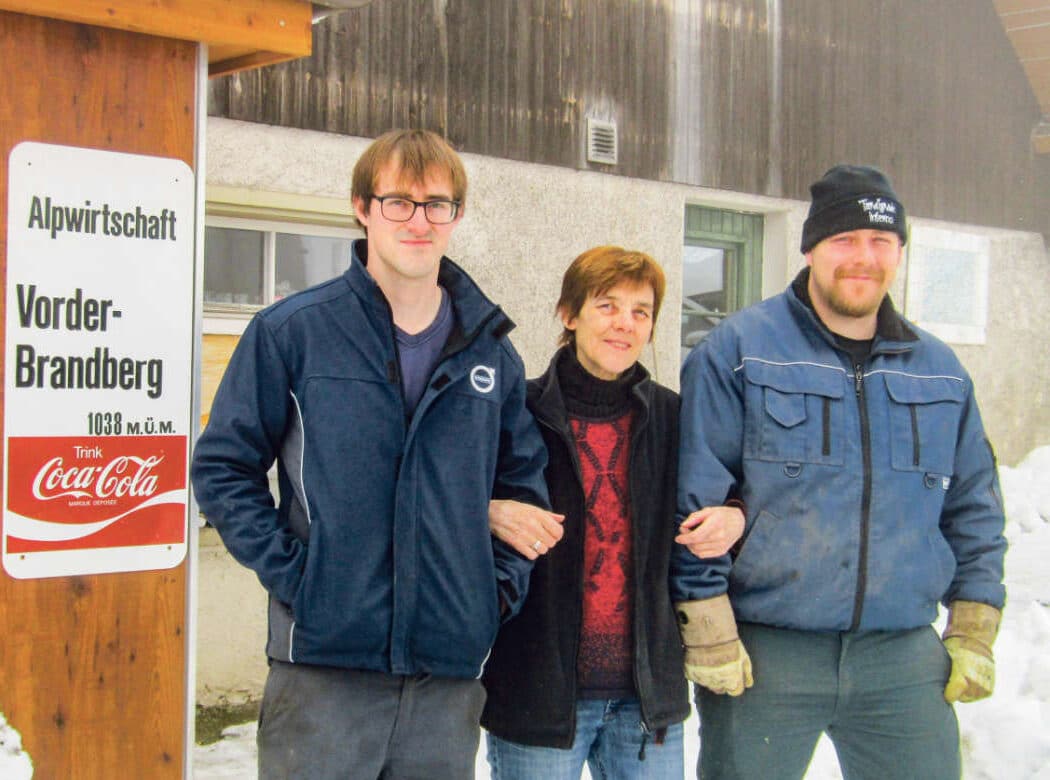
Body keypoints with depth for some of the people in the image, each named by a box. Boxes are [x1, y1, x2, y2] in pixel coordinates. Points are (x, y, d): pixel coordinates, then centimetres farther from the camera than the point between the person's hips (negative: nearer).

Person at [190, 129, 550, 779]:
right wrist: (287, 569, -9)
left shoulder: (491, 349, 9)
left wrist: (502, 584, 5)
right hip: (324, 659, -3)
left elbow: (524, 481, 19)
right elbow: (224, 465, 1)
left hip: (452, 666, 3)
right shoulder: (292, 330, -2)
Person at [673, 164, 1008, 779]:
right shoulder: (738, 353, -4)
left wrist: (974, 632, 12)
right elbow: (694, 498, -6)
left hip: (906, 661, 4)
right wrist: (707, 630, -9)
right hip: (761, 658, -3)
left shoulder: (941, 371, 11)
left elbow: (974, 509, 17)